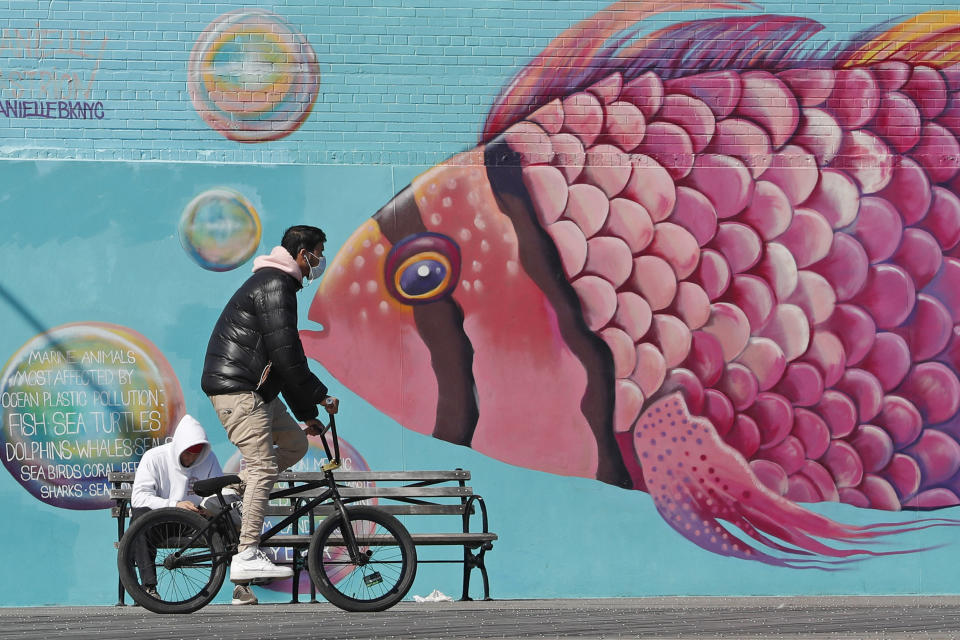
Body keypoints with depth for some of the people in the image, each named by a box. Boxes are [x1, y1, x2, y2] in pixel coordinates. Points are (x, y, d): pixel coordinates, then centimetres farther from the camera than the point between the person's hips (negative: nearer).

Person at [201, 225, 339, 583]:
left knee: (295, 442, 14)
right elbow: (285, 354, -20)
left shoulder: (276, 284, 23)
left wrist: (306, 413, 26)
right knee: (263, 466, -13)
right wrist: (320, 396, -11)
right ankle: (246, 557, -16)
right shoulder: (275, 285, -12)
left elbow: (283, 360, 27)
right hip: (237, 388, -10)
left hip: (254, 389, 10)